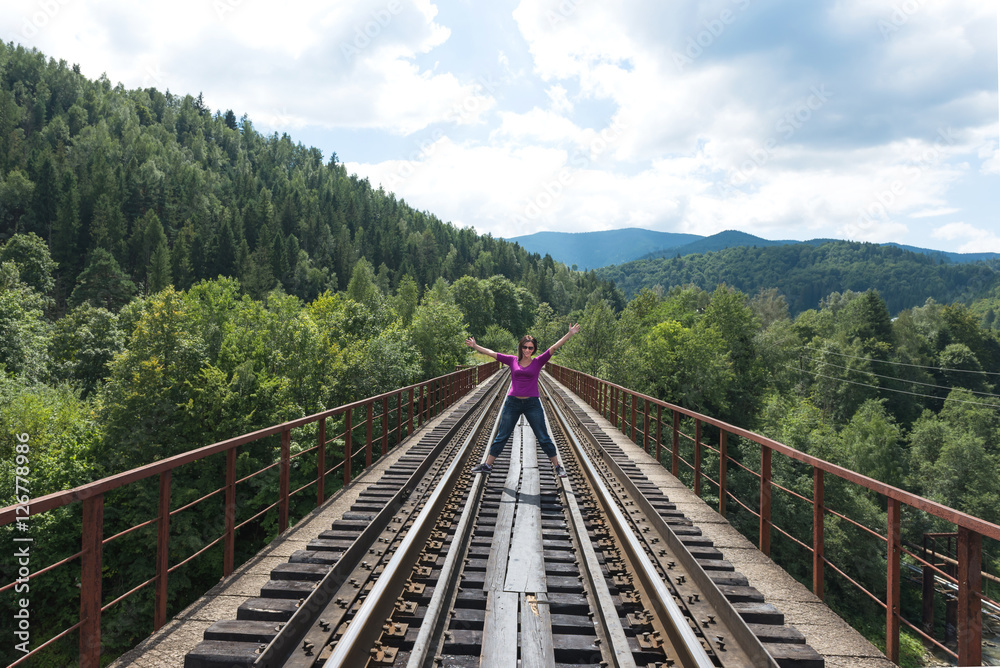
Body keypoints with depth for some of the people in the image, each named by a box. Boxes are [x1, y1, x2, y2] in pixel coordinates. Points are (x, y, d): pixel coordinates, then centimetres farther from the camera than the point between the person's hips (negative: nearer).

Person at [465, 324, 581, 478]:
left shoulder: (538, 362, 0)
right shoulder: (512, 360, 3)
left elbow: (554, 347, -8)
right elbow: (492, 353, 8)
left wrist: (570, 334, -14)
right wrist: (475, 346, 10)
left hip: (532, 404, -1)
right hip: (513, 403, 1)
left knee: (543, 437, 5)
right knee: (501, 436, 9)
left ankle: (557, 466, 17)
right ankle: (487, 465, 19)